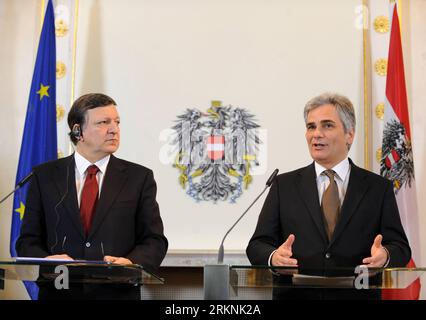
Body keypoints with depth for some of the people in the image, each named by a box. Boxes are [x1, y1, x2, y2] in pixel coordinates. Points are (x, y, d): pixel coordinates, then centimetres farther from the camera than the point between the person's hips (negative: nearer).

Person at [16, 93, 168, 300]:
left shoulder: (139, 178, 7)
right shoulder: (45, 176, 9)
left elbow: (154, 241, 5)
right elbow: (28, 240, 9)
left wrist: (130, 262, -15)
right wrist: (46, 260, -12)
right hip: (58, 293, 0)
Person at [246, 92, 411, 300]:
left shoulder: (379, 188, 5)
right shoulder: (284, 185, 7)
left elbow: (400, 247, 1)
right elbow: (258, 245, 2)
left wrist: (385, 256, -21)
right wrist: (274, 257, -20)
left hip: (357, 295, 1)